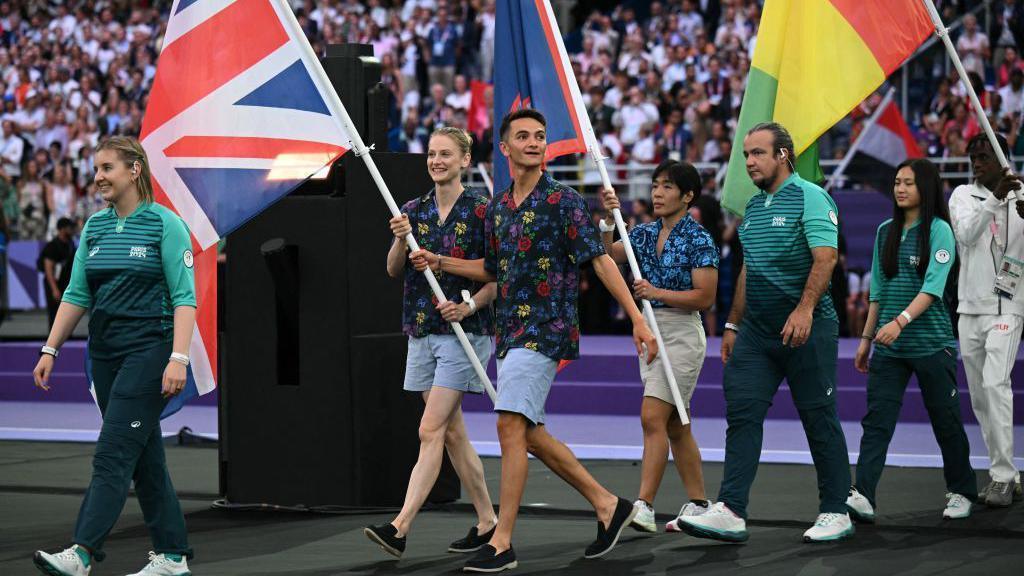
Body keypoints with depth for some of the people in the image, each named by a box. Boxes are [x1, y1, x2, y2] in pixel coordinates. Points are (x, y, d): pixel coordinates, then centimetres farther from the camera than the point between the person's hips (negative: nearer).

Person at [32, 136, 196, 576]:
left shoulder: (165, 224, -7)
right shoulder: (95, 227, 12)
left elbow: (184, 297, -11)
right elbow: (76, 295, 13)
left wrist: (178, 358, -21)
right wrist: (50, 349, 6)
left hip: (149, 348, -7)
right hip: (105, 352, 7)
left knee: (114, 451, -14)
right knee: (144, 456, 9)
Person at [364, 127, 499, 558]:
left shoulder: (481, 210, -6)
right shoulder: (414, 210, 10)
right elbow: (394, 271, 5)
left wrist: (469, 306, -19)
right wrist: (400, 239, -14)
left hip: (463, 331, -6)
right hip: (422, 331, 6)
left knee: (430, 431, -12)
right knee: (453, 432, 9)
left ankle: (400, 527, -18)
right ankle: (487, 521, 19)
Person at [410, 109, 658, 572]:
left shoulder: (565, 202, -8)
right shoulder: (497, 208, 13)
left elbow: (600, 261, -10)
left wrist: (638, 320, -14)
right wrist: (439, 263, 15)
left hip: (546, 329, -8)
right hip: (509, 331, 8)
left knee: (511, 425, -15)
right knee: (529, 433, 11)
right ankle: (608, 505, 24)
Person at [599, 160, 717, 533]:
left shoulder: (698, 240, -9)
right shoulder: (644, 234, 11)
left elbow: (705, 297, -13)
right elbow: (608, 259, 0)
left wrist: (658, 292, -20)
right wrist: (608, 221, -11)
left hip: (682, 334, -8)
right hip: (650, 332, 8)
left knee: (653, 417, -16)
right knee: (674, 425, 10)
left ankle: (643, 507, -19)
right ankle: (698, 504, 17)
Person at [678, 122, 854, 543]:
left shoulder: (810, 198, -8)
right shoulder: (753, 206, 17)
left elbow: (826, 256, -19)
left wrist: (805, 308, -30)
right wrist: (733, 324, 21)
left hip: (806, 330, -7)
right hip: (756, 332, 7)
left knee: (819, 420, 1)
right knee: (742, 413, -4)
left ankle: (835, 512, 11)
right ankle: (731, 512, -8)